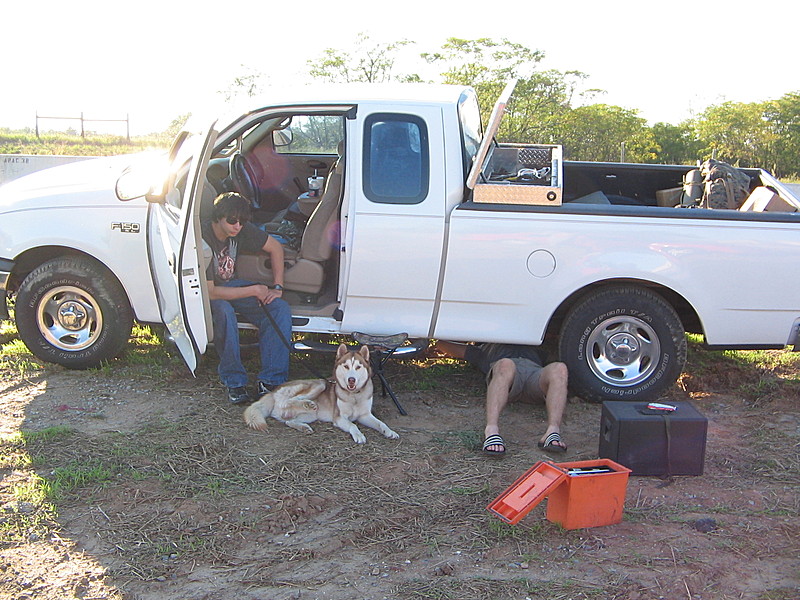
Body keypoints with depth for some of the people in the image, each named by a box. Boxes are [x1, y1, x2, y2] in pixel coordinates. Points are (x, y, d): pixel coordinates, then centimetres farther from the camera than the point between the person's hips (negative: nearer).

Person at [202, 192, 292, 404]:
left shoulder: (242, 230, -11)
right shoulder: (203, 239, -29)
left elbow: (275, 247, 4)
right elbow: (210, 292, -28)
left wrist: (277, 288, -4)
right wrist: (254, 290, -23)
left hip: (231, 284, 6)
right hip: (208, 294, -6)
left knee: (280, 309, -17)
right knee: (224, 312, -40)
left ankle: (270, 380, -19)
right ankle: (234, 382, -23)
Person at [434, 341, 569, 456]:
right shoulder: (483, 349, 46)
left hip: (535, 372, 2)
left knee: (559, 369, -34)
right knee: (505, 365, -40)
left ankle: (552, 432, -49)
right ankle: (491, 430, -55)